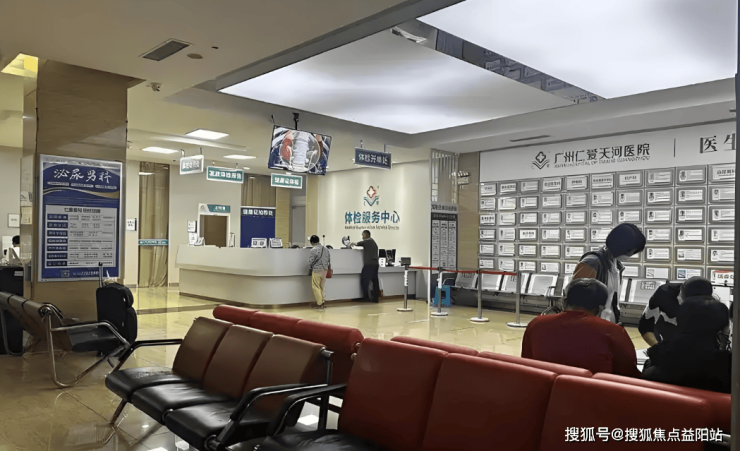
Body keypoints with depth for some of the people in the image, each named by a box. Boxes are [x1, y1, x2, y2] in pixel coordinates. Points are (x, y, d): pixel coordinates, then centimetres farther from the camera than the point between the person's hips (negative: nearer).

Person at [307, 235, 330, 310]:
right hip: (324, 270, 6)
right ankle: (323, 301, 18)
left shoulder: (313, 250, -14)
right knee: (322, 287, 17)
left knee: (316, 287, 4)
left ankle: (319, 304, 5)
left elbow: (310, 261, -11)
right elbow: (329, 260, 11)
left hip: (316, 270, -6)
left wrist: (310, 267, 9)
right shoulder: (326, 249, 5)